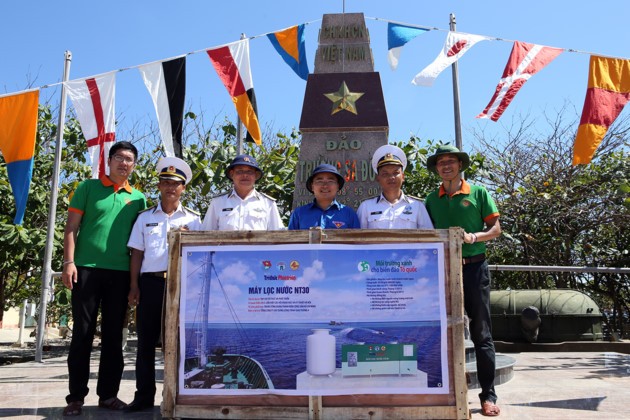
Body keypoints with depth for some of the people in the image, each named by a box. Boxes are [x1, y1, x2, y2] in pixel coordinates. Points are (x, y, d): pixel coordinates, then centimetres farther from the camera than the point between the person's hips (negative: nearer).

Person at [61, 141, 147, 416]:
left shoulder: (138, 198, 12)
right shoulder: (88, 187, 5)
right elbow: (72, 227, 1)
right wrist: (69, 262, -9)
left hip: (121, 272, 3)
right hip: (87, 268, -2)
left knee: (113, 335, 7)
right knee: (82, 333, 1)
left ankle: (108, 394, 16)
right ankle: (76, 396, 10)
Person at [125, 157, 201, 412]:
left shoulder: (193, 220, 8)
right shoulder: (145, 217, 12)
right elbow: (137, 254, 9)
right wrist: (134, 286, 3)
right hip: (150, 282, 1)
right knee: (146, 340, 5)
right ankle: (144, 395, 15)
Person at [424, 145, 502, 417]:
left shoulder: (478, 193, 2)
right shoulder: (431, 200, 10)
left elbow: (496, 229, 1)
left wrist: (474, 236, -16)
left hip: (474, 267, -2)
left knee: (481, 333, 1)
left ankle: (488, 395, 9)